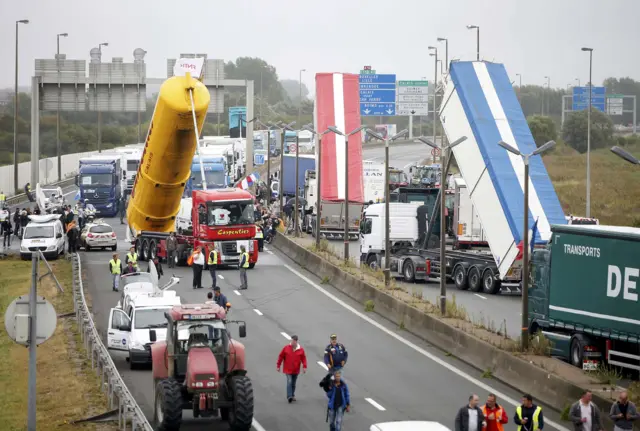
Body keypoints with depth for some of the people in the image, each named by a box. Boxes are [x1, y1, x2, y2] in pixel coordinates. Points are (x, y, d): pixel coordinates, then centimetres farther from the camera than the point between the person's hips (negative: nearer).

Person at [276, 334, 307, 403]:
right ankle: (289, 396, -20)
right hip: (288, 369, -2)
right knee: (289, 382, -16)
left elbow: (303, 358, 1)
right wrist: (278, 366, 1)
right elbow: (281, 357, 0)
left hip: (296, 370, 2)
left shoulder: (301, 349, -3)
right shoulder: (286, 348, -6)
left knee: (293, 383, 14)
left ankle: (292, 395, 29)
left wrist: (304, 367, -10)